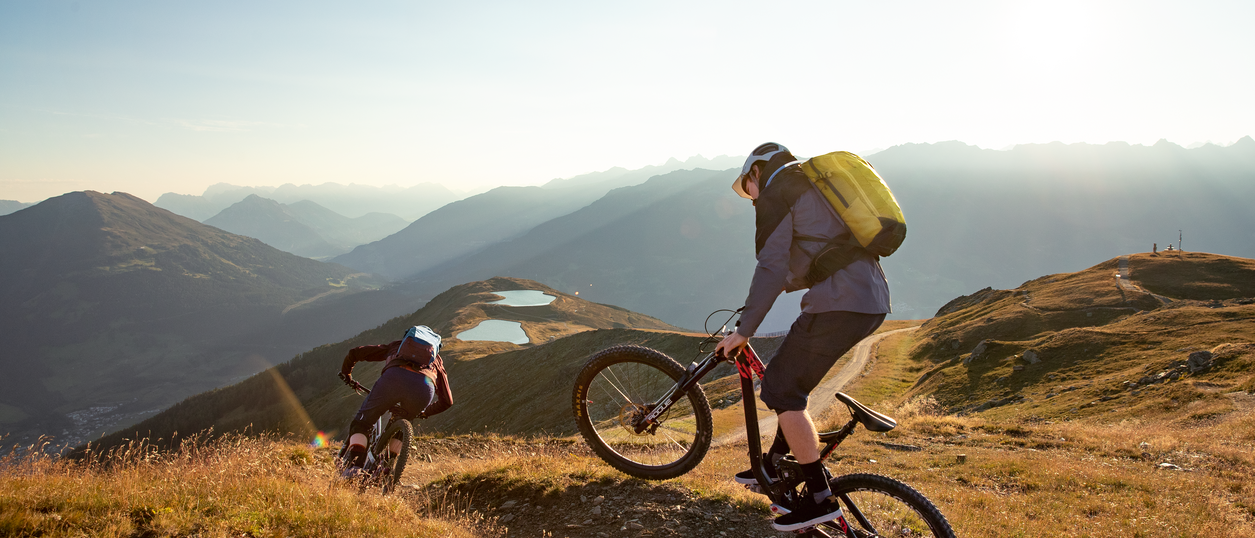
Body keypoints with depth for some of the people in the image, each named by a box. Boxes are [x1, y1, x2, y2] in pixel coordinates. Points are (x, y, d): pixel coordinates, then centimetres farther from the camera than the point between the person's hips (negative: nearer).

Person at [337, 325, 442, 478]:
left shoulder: (395, 346, 41)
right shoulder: (436, 360, 42)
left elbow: (354, 353, 36)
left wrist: (346, 373, 55)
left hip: (395, 377, -2)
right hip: (425, 389, 2)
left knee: (360, 424, 17)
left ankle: (355, 465, -6)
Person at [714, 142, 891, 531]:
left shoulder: (775, 193, -1)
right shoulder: (816, 185, 27)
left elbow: (771, 266, -11)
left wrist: (744, 330, -8)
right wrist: (785, 284, 37)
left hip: (837, 307, -9)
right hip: (874, 302, 10)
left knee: (780, 390, -2)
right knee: (793, 379, 21)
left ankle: (821, 498, 0)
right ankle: (775, 467, 31)